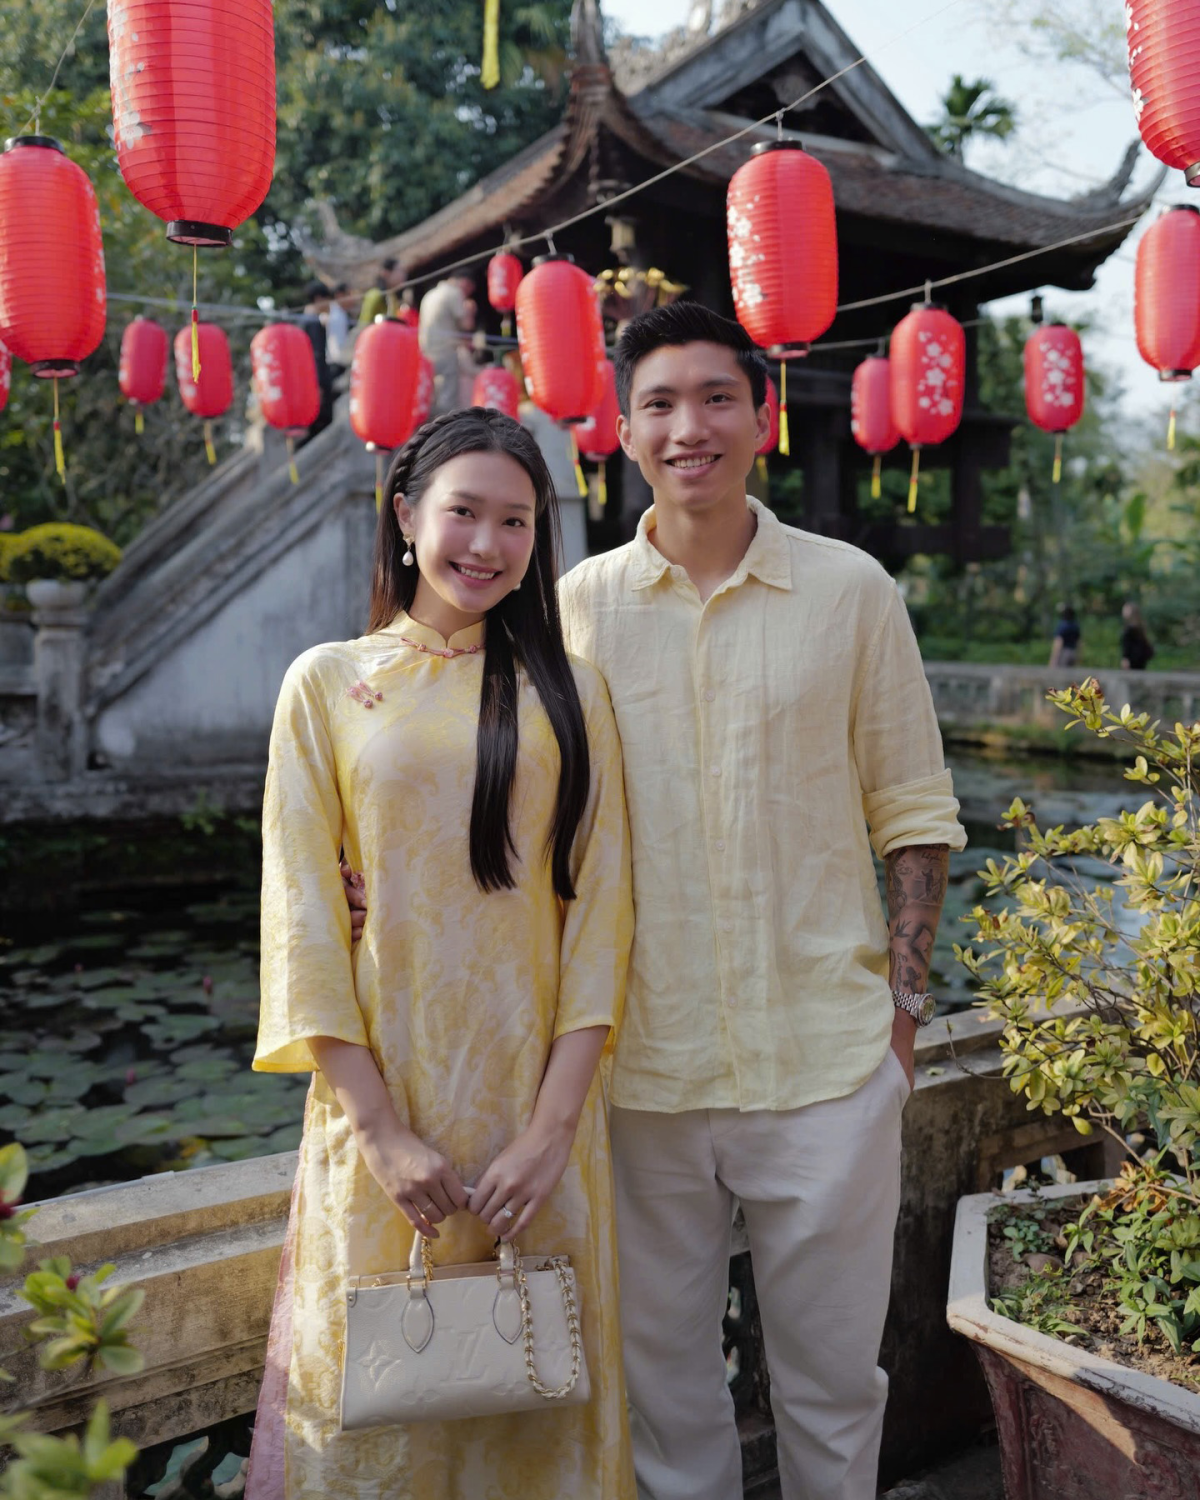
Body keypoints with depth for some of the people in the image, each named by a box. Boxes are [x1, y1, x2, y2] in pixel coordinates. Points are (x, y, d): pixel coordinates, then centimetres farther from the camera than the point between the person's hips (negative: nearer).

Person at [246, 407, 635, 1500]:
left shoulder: (567, 691, 4)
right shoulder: (327, 684, 1)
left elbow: (599, 909, -1)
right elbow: (302, 914, -4)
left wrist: (555, 1124, -10)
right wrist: (381, 1130, -10)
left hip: (535, 1096, 1)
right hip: (381, 1091, -1)